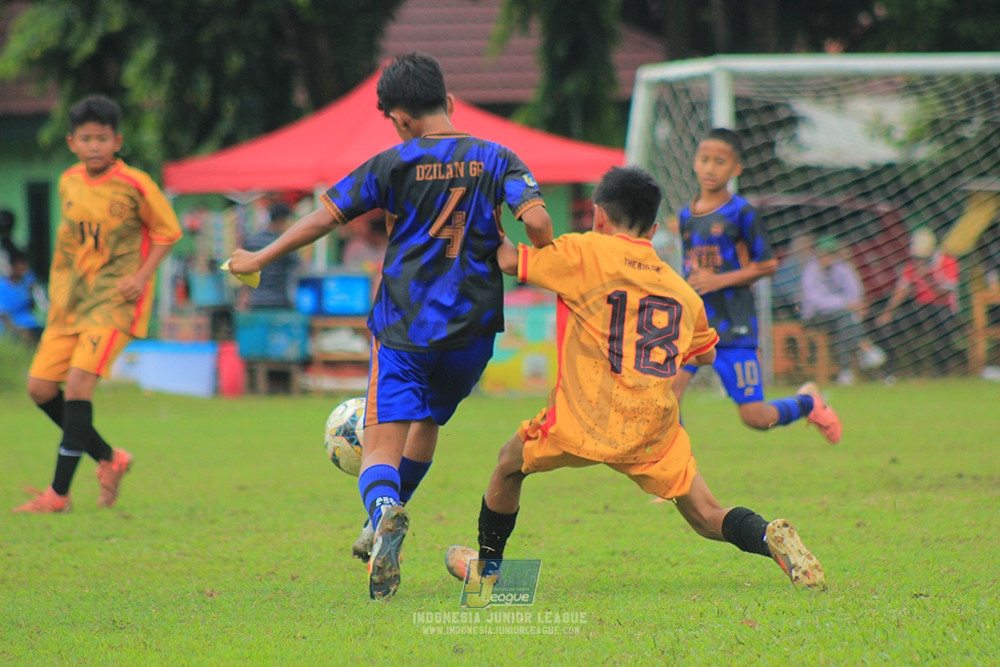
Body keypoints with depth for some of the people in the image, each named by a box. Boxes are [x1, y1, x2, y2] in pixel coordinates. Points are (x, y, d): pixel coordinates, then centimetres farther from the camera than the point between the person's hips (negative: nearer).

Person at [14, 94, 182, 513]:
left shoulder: (135, 185, -11)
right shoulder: (68, 183, 5)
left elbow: (166, 232, -1)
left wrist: (142, 275, -14)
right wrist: (60, 282, 15)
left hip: (114, 300, -7)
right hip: (71, 298, 7)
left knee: (78, 382, -21)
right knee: (40, 387, 1)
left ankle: (58, 493, -18)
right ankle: (109, 459, 21)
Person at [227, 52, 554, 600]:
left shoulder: (393, 165, -3)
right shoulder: (495, 159, 1)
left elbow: (324, 218, -1)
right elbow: (537, 219, -12)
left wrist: (259, 260, 11)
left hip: (403, 325, -3)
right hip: (473, 326, 3)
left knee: (382, 446, -6)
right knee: (427, 423, 26)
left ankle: (385, 511, -38)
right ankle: (381, 533, 35)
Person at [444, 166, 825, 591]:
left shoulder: (585, 252, 0)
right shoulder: (681, 289, 14)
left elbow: (508, 260, 3)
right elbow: (706, 354, 27)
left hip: (584, 424, -3)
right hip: (656, 429, 3)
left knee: (510, 464, 25)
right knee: (706, 516, 6)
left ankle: (487, 564, 37)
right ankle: (768, 537, -24)